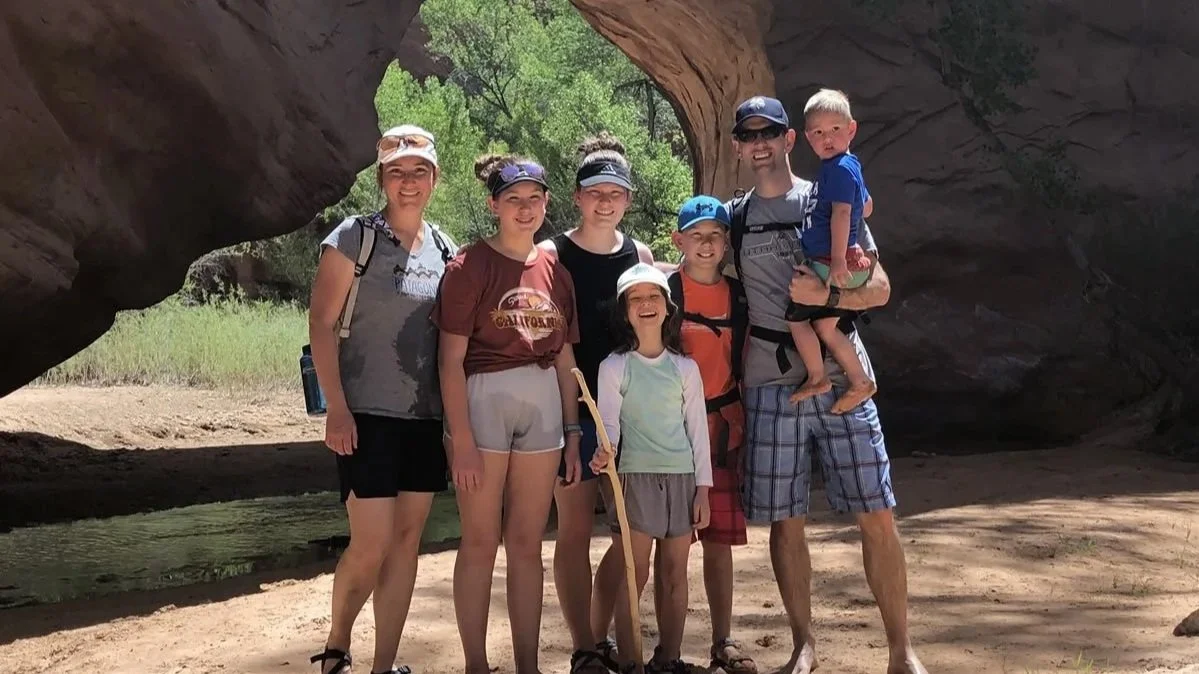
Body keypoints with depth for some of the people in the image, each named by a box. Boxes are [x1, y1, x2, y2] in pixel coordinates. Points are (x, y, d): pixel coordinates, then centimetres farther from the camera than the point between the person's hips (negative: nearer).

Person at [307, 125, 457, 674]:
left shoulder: (446, 250, 10)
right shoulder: (353, 238, -5)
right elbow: (322, 325, -8)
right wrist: (337, 408, -15)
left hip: (427, 416, 5)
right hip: (368, 415, -5)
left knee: (407, 540, 7)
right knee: (371, 544, -8)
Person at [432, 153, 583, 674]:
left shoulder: (556, 273, 9)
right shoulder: (470, 266, -6)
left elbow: (565, 362, 13)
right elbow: (451, 361, -10)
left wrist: (572, 432, 9)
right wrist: (462, 440, -15)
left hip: (542, 406, 5)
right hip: (483, 401, -5)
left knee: (527, 543, 10)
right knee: (480, 542, 3)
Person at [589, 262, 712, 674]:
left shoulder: (685, 368, 7)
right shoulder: (614, 366, 0)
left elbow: (698, 429, 7)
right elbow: (608, 422, -8)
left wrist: (703, 488, 3)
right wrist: (604, 452, -31)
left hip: (681, 478, 3)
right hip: (633, 477, -2)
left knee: (674, 574, 8)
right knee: (633, 575, -2)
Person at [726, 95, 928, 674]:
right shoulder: (732, 218, 10)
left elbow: (879, 288, -1)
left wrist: (828, 296, -17)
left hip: (841, 379, -1)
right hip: (770, 385, 2)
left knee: (877, 515, -2)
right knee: (784, 521, 5)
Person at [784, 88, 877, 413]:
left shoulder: (839, 168, -16)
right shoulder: (850, 165, 15)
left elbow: (841, 213, -24)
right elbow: (866, 207, 27)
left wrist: (838, 260, -29)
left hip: (830, 265, -10)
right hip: (833, 263, 10)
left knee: (796, 317, 1)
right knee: (825, 326, 14)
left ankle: (817, 379, 12)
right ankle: (860, 382, 17)